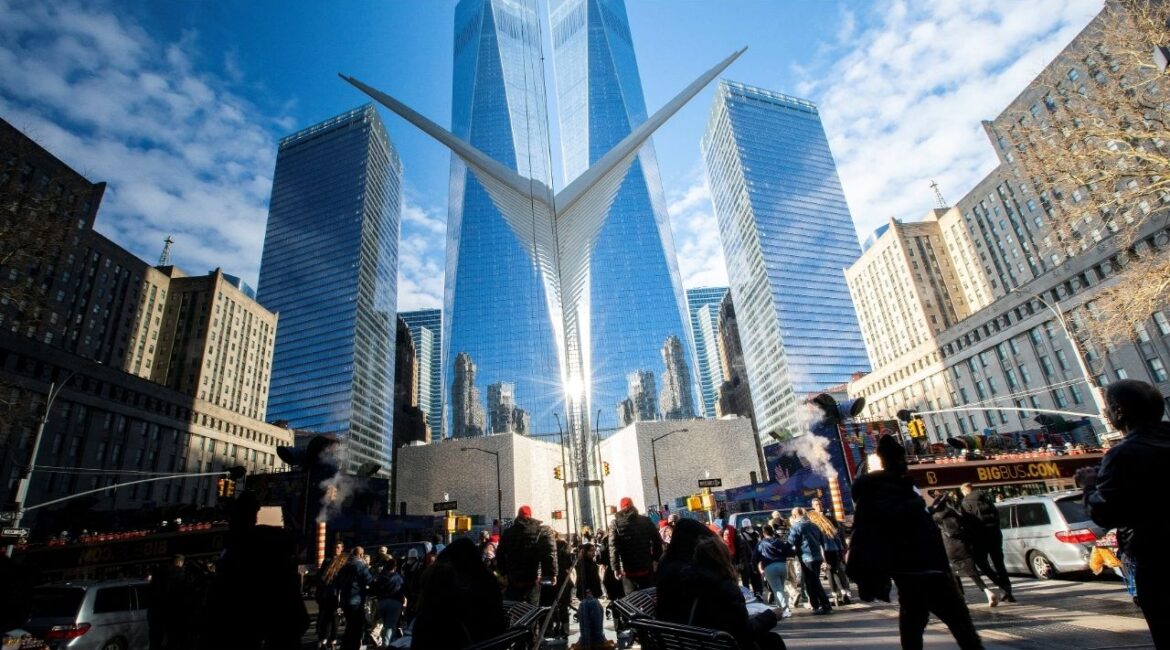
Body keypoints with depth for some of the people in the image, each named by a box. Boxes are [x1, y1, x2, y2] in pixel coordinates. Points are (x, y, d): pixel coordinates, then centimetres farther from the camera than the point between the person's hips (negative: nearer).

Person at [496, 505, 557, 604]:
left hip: (513, 580, 2)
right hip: (532, 580, -2)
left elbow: (500, 555, 10)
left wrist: (503, 572, 17)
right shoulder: (542, 531, -4)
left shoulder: (508, 532, 7)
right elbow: (550, 553, -14)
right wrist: (552, 573, -10)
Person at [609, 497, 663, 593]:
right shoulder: (646, 521, 5)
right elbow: (657, 542, 2)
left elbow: (613, 547, -11)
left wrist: (616, 568, -11)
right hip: (646, 568, 2)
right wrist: (658, 560, 8)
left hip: (628, 570, -2)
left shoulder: (616, 524, -1)